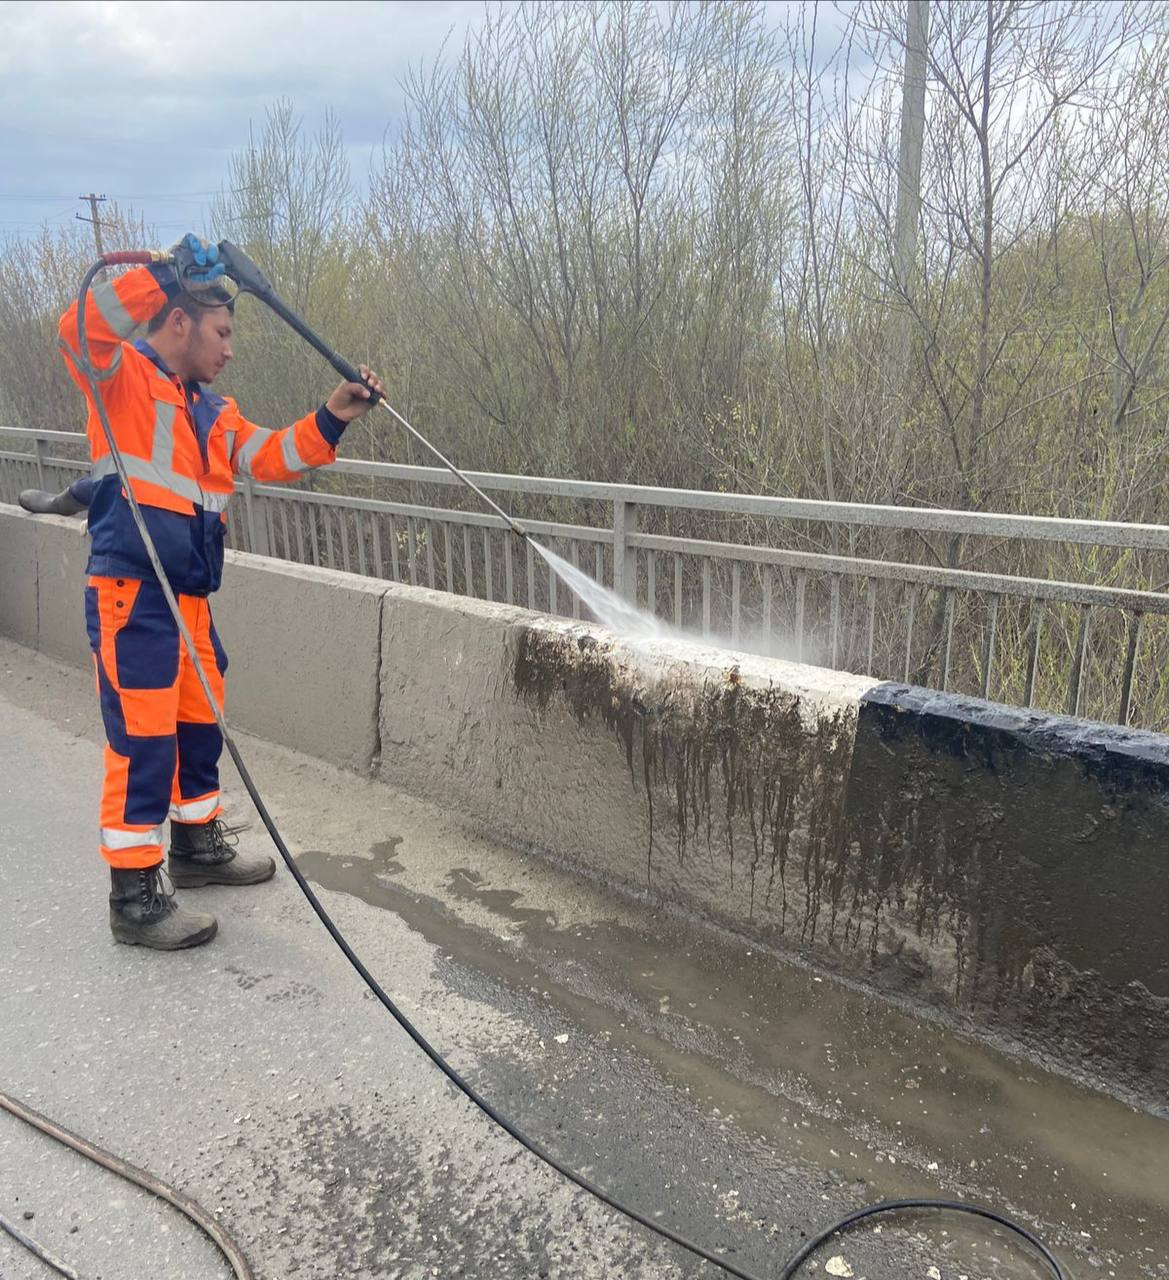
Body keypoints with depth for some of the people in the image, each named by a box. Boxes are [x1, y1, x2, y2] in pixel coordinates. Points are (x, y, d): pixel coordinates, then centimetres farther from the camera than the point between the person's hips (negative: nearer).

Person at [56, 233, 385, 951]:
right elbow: (82, 329, -23)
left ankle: (198, 845, 36)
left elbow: (273, 458, 14)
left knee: (198, 726, 18)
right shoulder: (124, 376, -3)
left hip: (189, 600, 8)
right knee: (143, 741, -5)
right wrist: (168, 275, -24)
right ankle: (135, 897, 5)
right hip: (130, 595, -8)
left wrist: (332, 420, 1)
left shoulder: (215, 413, 18)